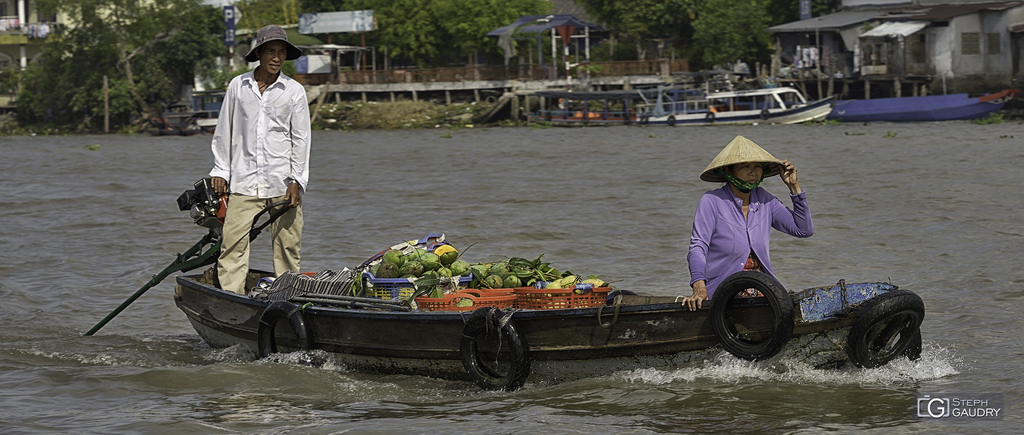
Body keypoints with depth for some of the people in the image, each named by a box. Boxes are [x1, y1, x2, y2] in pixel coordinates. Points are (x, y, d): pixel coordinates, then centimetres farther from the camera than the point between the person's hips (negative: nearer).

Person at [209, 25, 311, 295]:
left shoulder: (294, 91, 5)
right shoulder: (238, 86, 7)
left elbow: (301, 139, 4)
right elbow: (224, 131, 14)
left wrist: (296, 181, -4)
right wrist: (220, 171, 9)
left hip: (282, 182, 0)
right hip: (244, 181, 0)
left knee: (287, 244, 0)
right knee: (233, 243, -8)